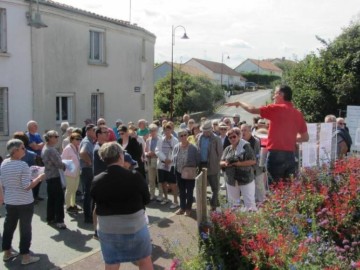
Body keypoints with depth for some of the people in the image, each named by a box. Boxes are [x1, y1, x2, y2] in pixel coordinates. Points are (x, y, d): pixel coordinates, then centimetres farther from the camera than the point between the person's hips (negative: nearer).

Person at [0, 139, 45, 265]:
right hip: (25, 202, -6)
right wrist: (39, 178, -11)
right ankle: (25, 256, 12)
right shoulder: (23, 165, -22)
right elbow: (27, 187, -22)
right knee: (25, 228, 4)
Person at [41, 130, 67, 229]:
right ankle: (59, 221, -6)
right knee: (59, 199, -7)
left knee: (51, 198, 15)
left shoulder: (45, 148, 12)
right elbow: (58, 164, -20)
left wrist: (63, 165, 9)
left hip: (49, 176, 10)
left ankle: (50, 218, 22)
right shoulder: (51, 150, -20)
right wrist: (66, 166, -1)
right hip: (54, 176, -10)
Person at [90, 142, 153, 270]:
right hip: (135, 227, -1)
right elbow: (147, 199, -4)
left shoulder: (96, 181, -12)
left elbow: (96, 201, 4)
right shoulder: (135, 177, -17)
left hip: (107, 229, 2)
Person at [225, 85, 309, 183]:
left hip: (276, 154, -6)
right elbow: (305, 137, 15)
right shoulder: (298, 114, 10)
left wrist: (239, 103, 9)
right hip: (290, 155, 6)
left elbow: (253, 110, -7)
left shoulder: (276, 109, -7)